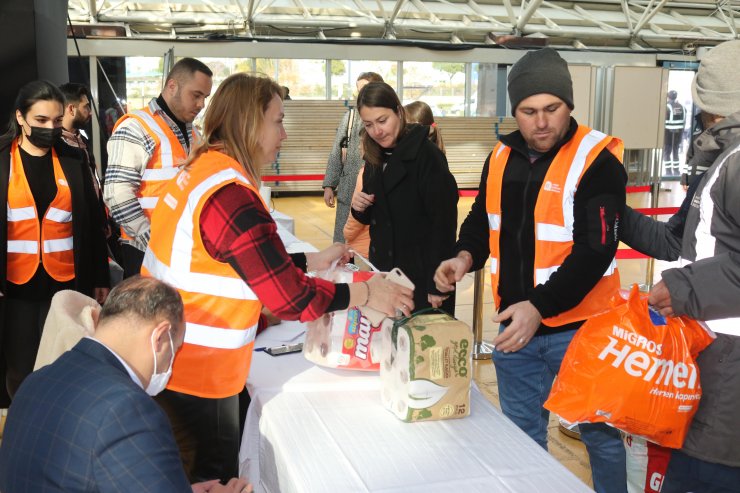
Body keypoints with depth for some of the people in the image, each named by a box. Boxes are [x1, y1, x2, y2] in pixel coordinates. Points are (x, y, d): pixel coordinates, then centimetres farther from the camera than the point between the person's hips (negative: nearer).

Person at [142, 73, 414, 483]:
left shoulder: (202, 170, 5)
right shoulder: (229, 196, -25)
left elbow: (261, 264, 12)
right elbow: (289, 299, -23)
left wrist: (314, 261, 10)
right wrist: (366, 293, -12)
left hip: (172, 356, 9)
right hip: (196, 371, -9)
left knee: (206, 469, 24)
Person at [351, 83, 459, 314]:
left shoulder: (428, 155, -15)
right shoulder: (375, 158, 6)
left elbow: (444, 223, -16)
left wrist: (437, 284, -17)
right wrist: (360, 208, -7)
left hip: (422, 276, -6)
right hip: (385, 271, 7)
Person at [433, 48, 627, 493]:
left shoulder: (597, 160, -16)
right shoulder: (502, 156, 3)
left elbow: (594, 251, -21)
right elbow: (482, 221, 15)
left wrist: (539, 306, -32)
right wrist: (466, 256, -7)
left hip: (580, 328, -5)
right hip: (514, 324, 5)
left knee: (600, 434, 15)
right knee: (521, 435, 19)